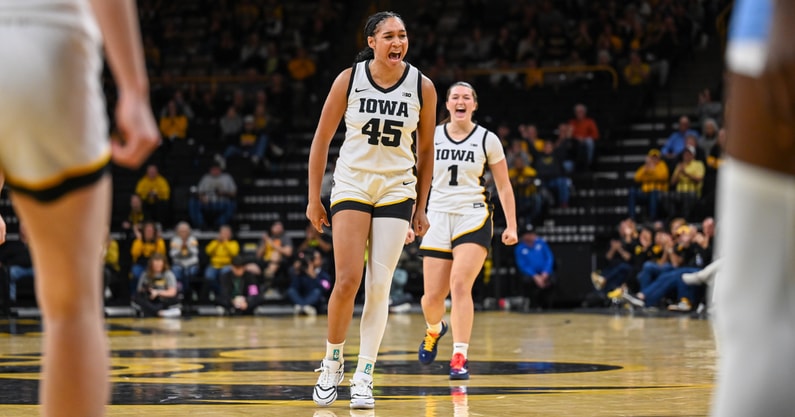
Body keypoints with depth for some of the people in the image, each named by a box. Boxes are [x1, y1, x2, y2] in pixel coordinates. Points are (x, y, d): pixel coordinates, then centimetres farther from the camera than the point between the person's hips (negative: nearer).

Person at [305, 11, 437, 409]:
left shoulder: (422, 87, -4)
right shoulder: (349, 80, -7)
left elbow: (425, 150, 7)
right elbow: (321, 140, 1)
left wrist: (421, 207, 8)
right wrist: (314, 198, 0)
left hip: (396, 190, 1)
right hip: (351, 185, -1)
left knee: (379, 286, -4)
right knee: (347, 280, -10)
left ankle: (363, 377, 3)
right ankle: (332, 365, 11)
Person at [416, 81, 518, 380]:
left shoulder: (487, 140, 2)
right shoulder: (430, 137, 6)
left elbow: (504, 186, 7)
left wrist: (511, 226, 3)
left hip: (473, 218, -2)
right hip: (438, 218, 2)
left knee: (460, 285, -21)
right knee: (432, 296, 2)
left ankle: (459, 358, -18)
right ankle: (434, 330, 38)